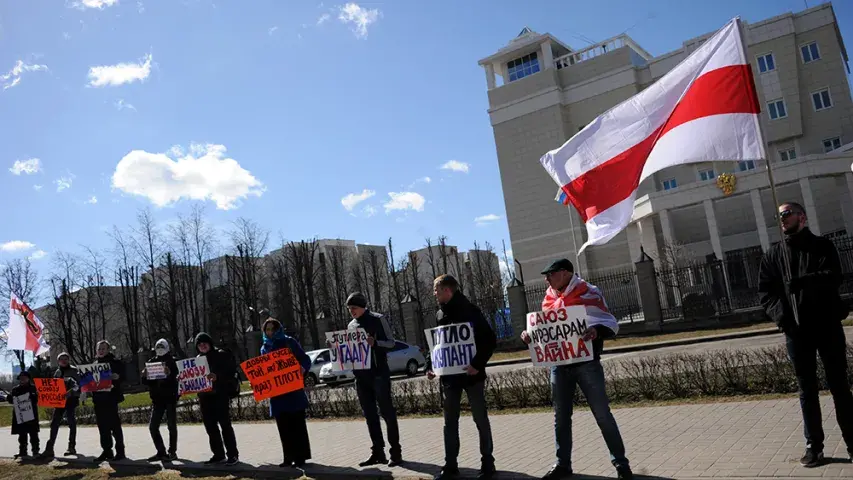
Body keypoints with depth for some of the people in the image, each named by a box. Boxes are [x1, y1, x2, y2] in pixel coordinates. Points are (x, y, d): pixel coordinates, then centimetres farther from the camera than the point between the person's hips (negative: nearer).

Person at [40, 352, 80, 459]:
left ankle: (72, 447, 10)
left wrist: (71, 392, -29)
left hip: (71, 399, -5)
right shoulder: (57, 372, 14)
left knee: (71, 422, 2)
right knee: (54, 423, -1)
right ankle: (49, 449, -2)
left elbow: (79, 385, -12)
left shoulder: (73, 370, -4)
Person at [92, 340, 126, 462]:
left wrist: (116, 377, -29)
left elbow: (122, 376, -8)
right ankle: (106, 451, 16)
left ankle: (120, 451, 1)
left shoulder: (116, 362, -1)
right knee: (102, 426, 8)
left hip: (111, 397, -6)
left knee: (114, 425, -4)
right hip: (98, 398, 6)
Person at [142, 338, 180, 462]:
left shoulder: (172, 361, -1)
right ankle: (161, 452, 11)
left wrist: (169, 374, -32)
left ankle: (172, 452, 9)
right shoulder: (152, 362, 11)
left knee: (172, 426, 1)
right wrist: (145, 376, -12)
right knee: (153, 426, 2)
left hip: (170, 397, -5)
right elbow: (148, 382, 10)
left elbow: (177, 377, -13)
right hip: (157, 398, 5)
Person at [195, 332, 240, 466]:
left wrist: (218, 377, -26)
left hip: (220, 394, -6)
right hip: (205, 396, 6)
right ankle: (218, 455, 15)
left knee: (225, 424, -5)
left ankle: (233, 455, -1)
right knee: (210, 426, 7)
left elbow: (232, 371, -11)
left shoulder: (221, 355, -2)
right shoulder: (198, 359, 15)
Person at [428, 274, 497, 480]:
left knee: (480, 419, 5)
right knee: (450, 422, 10)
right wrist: (430, 366, 5)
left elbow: (490, 340, -15)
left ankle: (487, 463, 16)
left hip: (471, 373, -6)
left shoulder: (469, 310, -11)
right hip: (449, 375, 6)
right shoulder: (440, 315, 8)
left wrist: (478, 363, -24)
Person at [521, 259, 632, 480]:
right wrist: (530, 335, -1)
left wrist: (597, 331, -32)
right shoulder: (549, 299, 11)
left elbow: (610, 323, -10)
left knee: (602, 414, 0)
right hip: (559, 366, 6)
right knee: (561, 417, 11)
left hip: (586, 363, -6)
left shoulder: (588, 293, -8)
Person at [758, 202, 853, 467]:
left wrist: (799, 282, -22)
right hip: (796, 331, 2)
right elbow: (765, 293, 3)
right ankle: (814, 446, 11)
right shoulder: (772, 255, 10)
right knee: (807, 390, 6)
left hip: (827, 326, -2)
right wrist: (781, 316, -12)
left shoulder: (822, 246, 4)